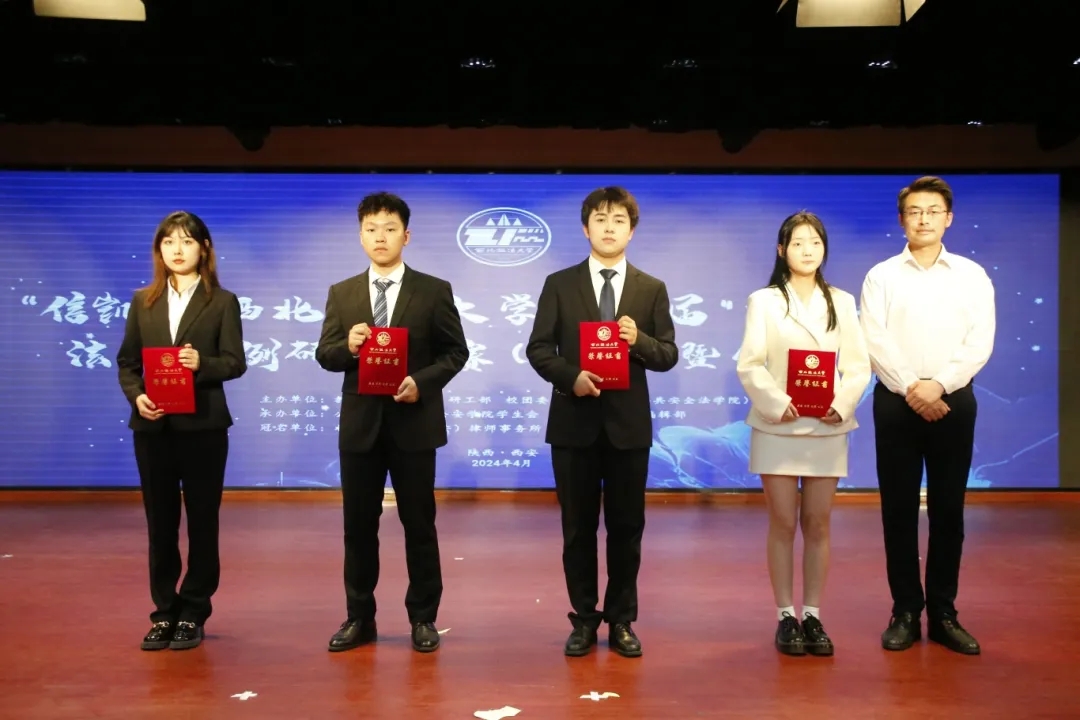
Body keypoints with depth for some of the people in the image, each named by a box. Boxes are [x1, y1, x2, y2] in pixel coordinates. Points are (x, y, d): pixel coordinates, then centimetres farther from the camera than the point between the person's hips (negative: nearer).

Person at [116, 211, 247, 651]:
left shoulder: (222, 302, 1)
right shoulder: (143, 301, 10)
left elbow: (236, 362, -5)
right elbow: (126, 361, 9)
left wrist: (201, 363, -23)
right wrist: (136, 396, -9)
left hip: (202, 426, -3)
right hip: (152, 427, 3)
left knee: (201, 521, 5)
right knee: (160, 523, 8)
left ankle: (193, 614, 16)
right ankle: (164, 613, 19)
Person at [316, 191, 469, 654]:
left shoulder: (434, 291, 0)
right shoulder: (341, 293, 7)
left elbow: (455, 352, -1)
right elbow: (325, 356, 4)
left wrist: (422, 382, -17)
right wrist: (348, 346, -18)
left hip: (414, 421, -2)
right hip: (360, 423, 3)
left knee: (419, 523, 6)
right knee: (358, 523, 9)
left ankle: (423, 617, 19)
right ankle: (359, 617, 23)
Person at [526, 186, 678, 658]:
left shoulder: (652, 289, 6)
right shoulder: (559, 284, 4)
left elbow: (668, 355, 3)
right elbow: (538, 349, 0)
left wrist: (639, 340, -18)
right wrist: (571, 377, -17)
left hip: (628, 422, 1)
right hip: (574, 421, 0)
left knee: (626, 527, 8)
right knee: (578, 527, 7)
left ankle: (621, 621, 21)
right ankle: (584, 620, 20)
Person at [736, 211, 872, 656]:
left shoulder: (841, 302, 10)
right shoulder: (763, 301, 3)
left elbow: (858, 364, 5)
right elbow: (749, 364, -5)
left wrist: (842, 404, -12)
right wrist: (777, 404, -18)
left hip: (827, 427, 2)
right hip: (778, 427, -2)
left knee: (817, 524, 5)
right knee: (783, 523, 2)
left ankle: (812, 616, 15)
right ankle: (785, 617, 11)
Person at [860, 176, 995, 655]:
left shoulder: (972, 275, 7)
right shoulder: (881, 276, 5)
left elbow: (980, 342, -3)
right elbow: (875, 342, -5)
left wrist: (938, 385, -16)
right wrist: (911, 389, -15)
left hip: (953, 401, 1)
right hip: (896, 402, 0)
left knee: (948, 509, 5)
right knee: (898, 508, 3)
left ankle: (943, 613, 15)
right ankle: (906, 612, 12)